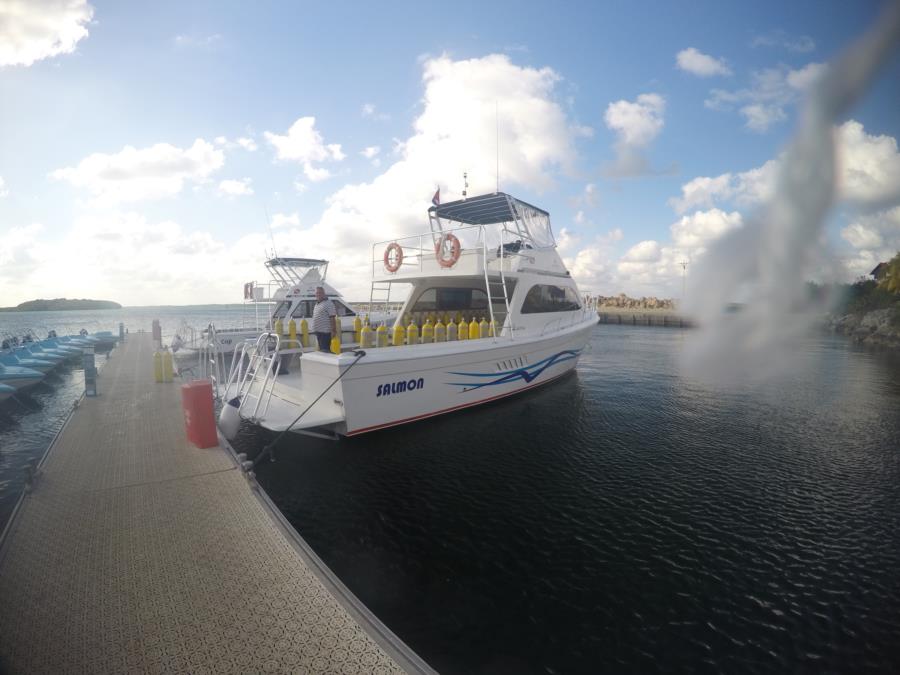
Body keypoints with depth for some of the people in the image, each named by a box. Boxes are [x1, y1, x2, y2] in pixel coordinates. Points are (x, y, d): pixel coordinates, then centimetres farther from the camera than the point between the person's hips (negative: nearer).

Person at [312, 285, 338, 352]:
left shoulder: (328, 303, -11)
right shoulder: (317, 304, 17)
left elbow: (332, 318, -16)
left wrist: (333, 330, -20)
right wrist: (315, 329, 21)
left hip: (325, 331, -9)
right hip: (318, 331, 9)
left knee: (325, 350, -9)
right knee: (321, 349, 15)